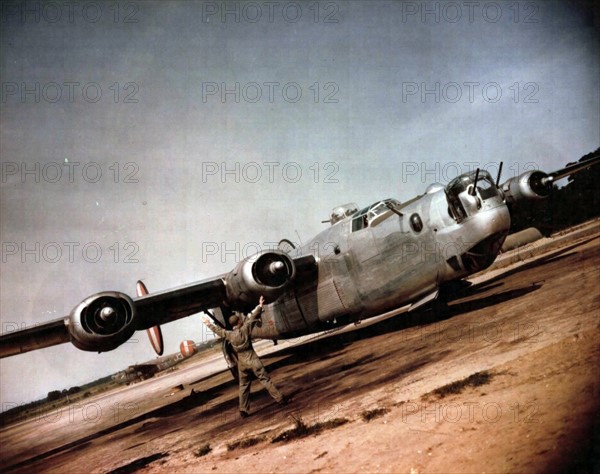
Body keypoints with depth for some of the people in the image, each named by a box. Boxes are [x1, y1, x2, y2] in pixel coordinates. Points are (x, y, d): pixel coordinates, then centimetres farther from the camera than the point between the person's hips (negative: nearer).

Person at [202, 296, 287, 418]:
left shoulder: (229, 334, -2)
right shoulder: (244, 329, -13)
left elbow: (218, 330, 14)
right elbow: (253, 317, -10)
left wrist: (208, 324, 30)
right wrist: (260, 306, -2)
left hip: (241, 362, 4)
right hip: (252, 359, -4)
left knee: (243, 386, 12)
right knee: (265, 380, 1)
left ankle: (243, 410, 13)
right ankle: (280, 399, 3)